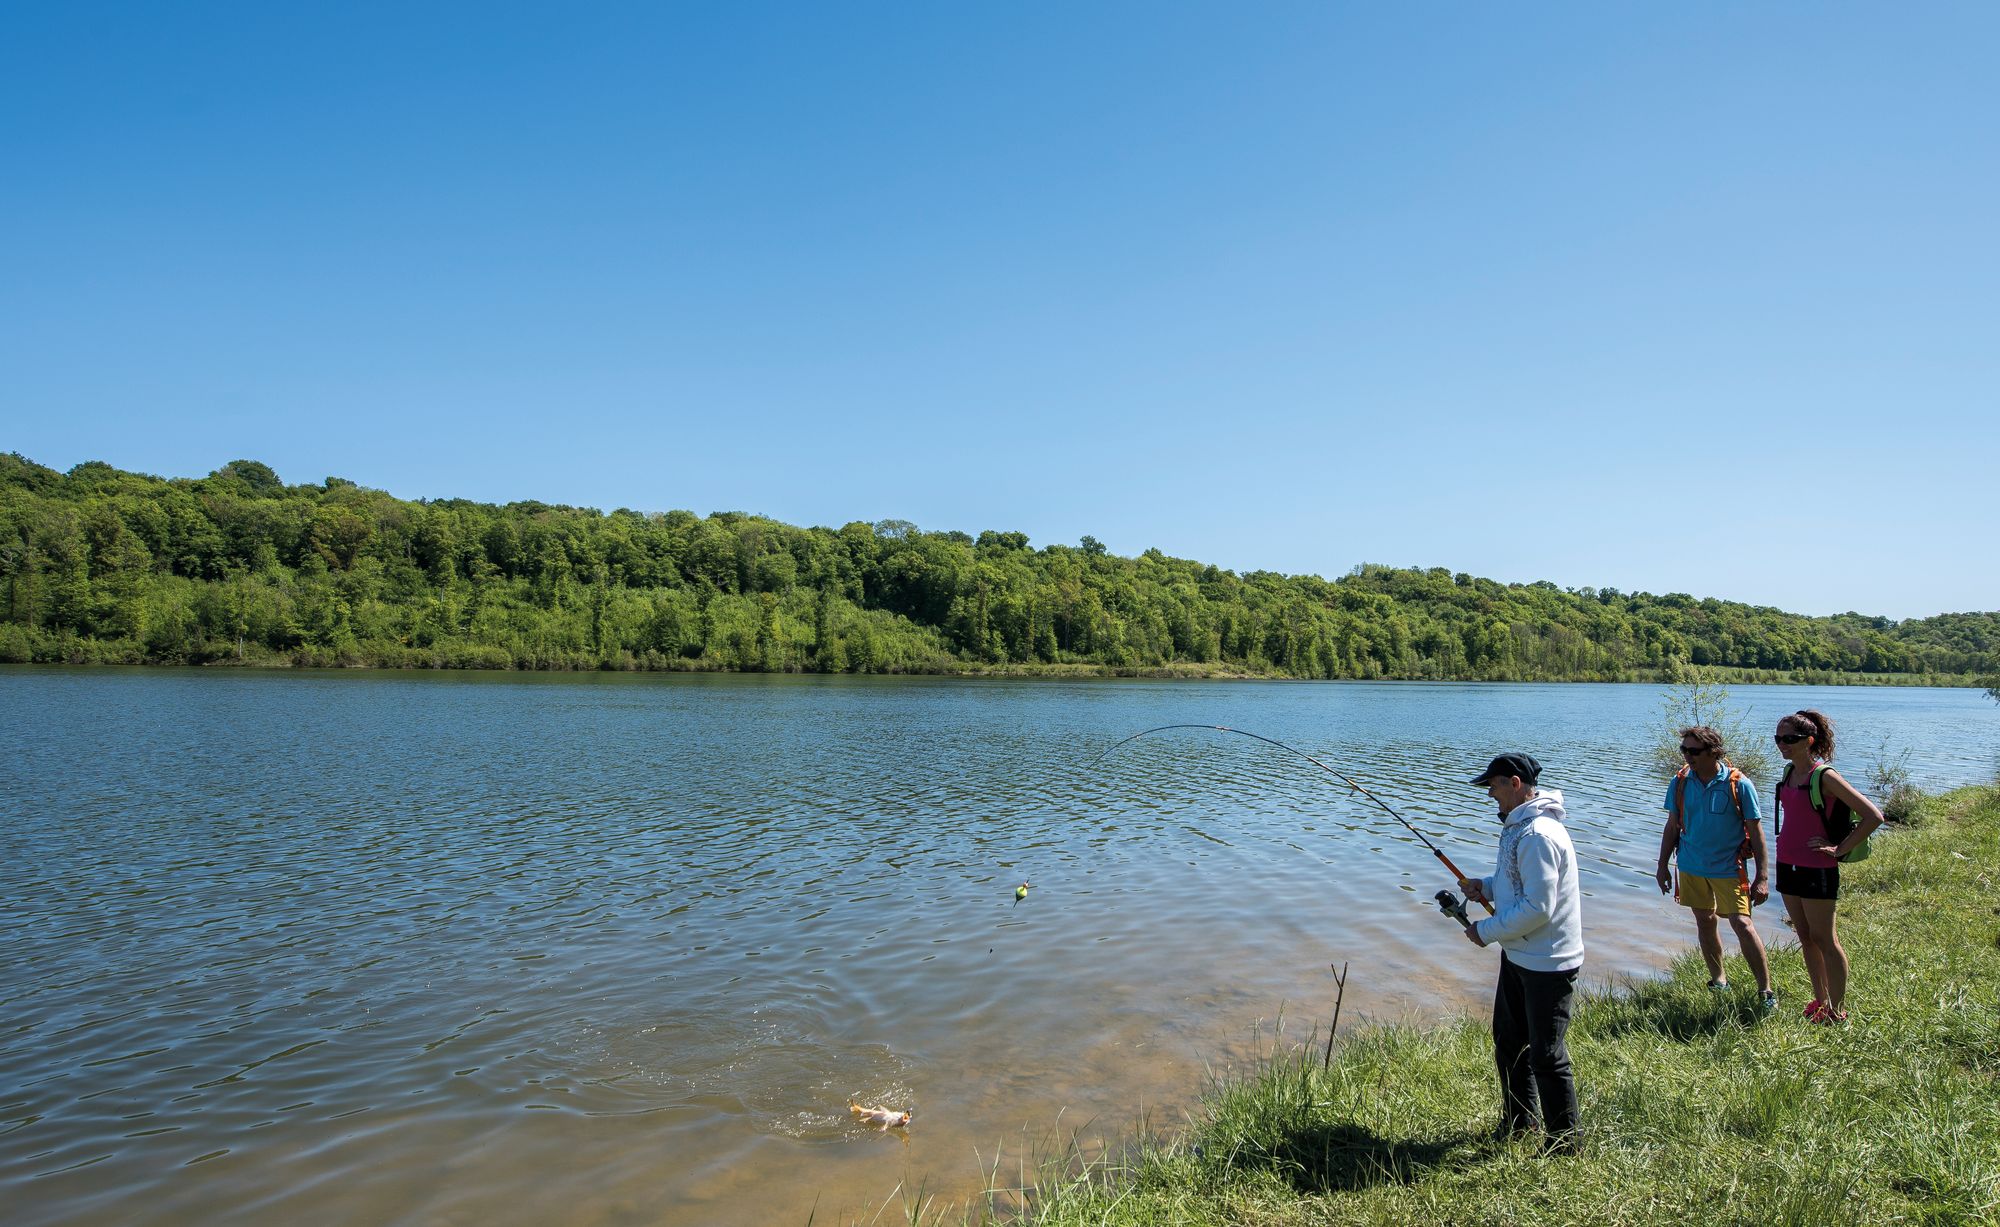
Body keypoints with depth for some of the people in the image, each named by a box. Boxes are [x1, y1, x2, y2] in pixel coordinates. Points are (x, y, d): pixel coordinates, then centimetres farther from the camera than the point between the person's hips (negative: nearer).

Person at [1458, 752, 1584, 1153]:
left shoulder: (1539, 834, -26)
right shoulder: (1518, 825, 8)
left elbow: (1537, 908, -27)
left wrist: (1486, 931, -18)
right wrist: (1487, 886, 4)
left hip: (1547, 964, -11)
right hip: (1518, 955, 11)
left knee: (1546, 1056, 0)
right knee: (1507, 1041, 22)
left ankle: (1563, 1143, 16)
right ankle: (1518, 1123, 38)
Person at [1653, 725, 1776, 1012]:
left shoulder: (1739, 785, -14)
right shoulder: (1680, 783, -3)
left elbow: (1756, 833, -9)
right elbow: (1672, 827, 7)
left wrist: (1762, 877, -11)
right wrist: (1662, 867, 8)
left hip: (1728, 868, -4)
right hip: (1691, 867, 4)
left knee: (1743, 925, -11)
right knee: (1705, 922, 14)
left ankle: (1766, 992, 1)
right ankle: (1718, 980, 30)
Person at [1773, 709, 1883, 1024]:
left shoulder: (1824, 776, -15)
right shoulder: (1788, 772, 8)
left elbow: (1873, 816, -18)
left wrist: (1839, 850, -15)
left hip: (1817, 870, -7)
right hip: (1788, 865, 8)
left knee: (1824, 940, 1)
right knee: (1805, 938, 15)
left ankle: (1836, 1011, 11)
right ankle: (1820, 1001, 26)